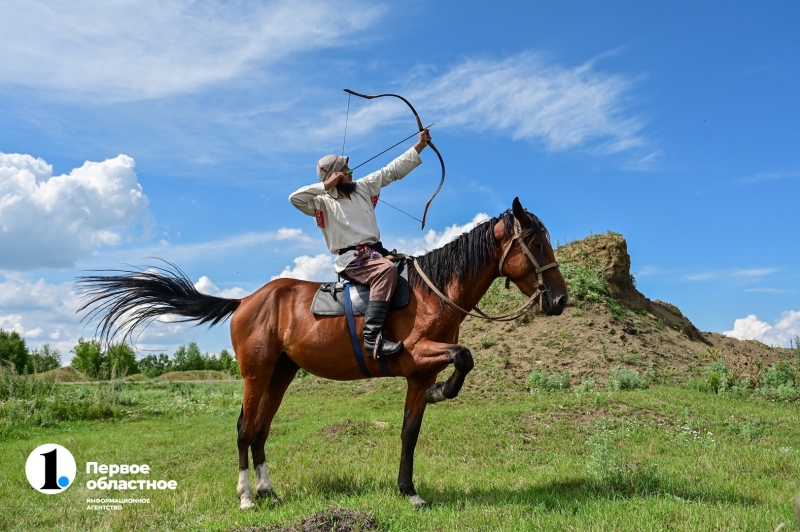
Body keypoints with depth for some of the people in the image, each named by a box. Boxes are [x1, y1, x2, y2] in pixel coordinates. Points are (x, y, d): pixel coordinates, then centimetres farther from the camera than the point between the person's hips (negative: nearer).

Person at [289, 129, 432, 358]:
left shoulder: (363, 187, 14)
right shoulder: (324, 203, -2)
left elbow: (392, 170, 16)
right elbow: (295, 198, -18)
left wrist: (418, 147, 15)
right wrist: (325, 185, -13)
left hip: (377, 251, 8)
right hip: (352, 259, -8)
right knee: (387, 270, -35)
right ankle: (372, 337, -42)